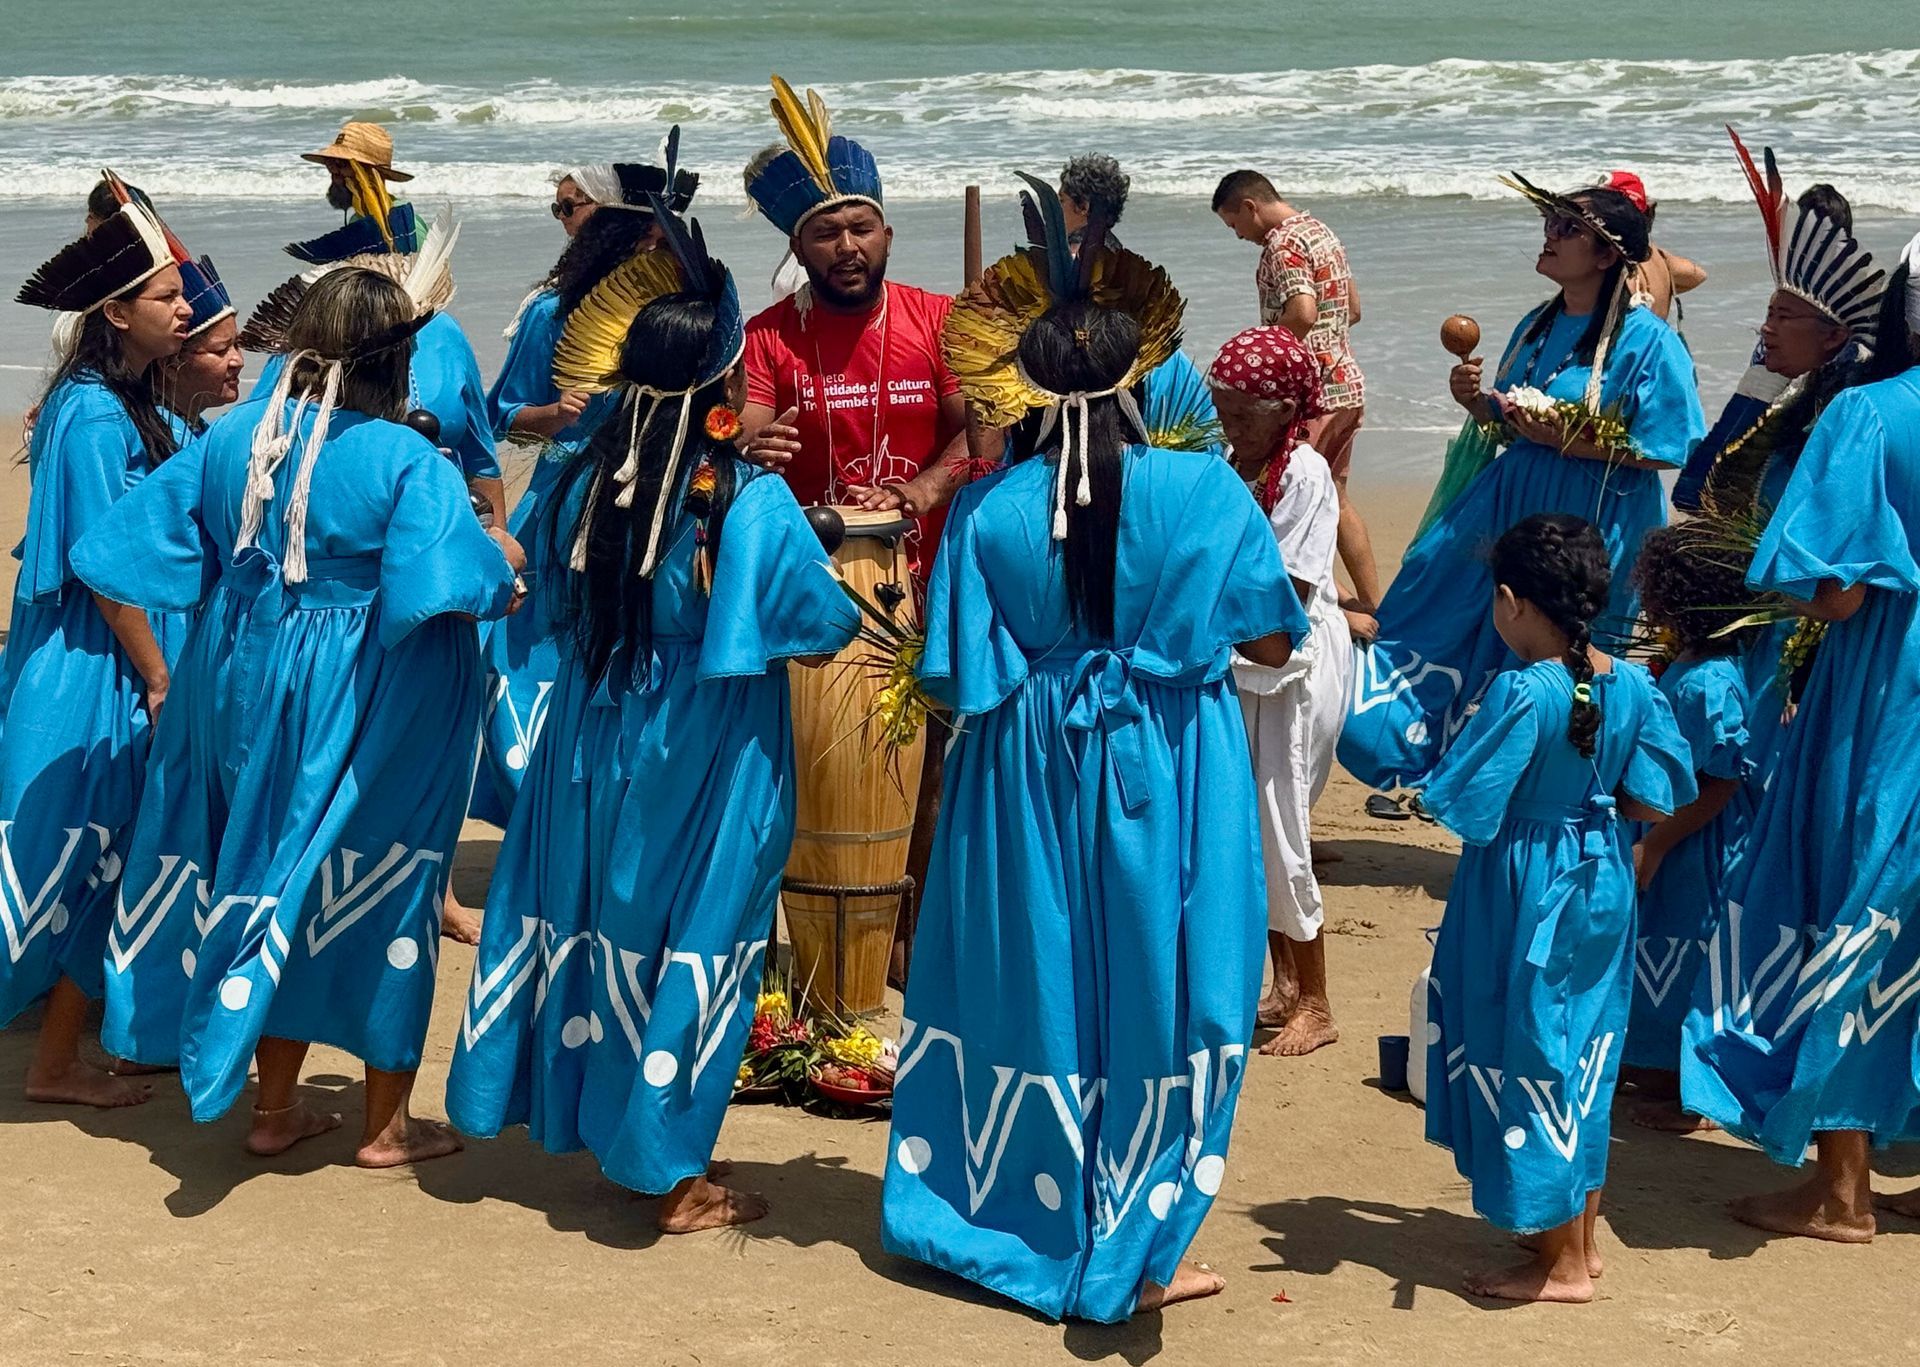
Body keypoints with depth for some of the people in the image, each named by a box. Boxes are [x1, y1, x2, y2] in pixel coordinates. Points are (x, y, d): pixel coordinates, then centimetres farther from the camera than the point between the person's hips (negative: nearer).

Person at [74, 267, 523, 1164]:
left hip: (247, 685, 5)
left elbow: (142, 547, 3)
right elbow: (440, 585, -28)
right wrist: (501, 561, -8)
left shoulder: (230, 436, -2)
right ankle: (386, 1124, 18)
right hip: (364, 702, -5)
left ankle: (275, 1107, 27)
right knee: (381, 888, 9)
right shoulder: (407, 461, -18)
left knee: (272, 872, 18)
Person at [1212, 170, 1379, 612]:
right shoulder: (1323, 232, 16)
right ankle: (1372, 605, 20)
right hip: (1347, 384, 10)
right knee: (1334, 497, 17)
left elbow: (1302, 312, -27)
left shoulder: (1282, 244, -14)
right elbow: (1352, 309, 23)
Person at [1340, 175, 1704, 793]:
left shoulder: (1647, 339, -13)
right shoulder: (1538, 326, 9)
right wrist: (1475, 400, -2)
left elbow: (1664, 450, -15)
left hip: (1594, 526, -7)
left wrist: (1566, 439, -21)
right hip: (1515, 505, 7)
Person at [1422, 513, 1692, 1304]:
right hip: (1602, 880, 7)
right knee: (1585, 1052, 18)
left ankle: (1561, 1266, 12)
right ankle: (1580, 1237, 30)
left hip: (1525, 893, -7)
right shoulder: (1631, 685, -4)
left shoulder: (1522, 691, -23)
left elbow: (1463, 802, -21)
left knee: (1530, 1058, 5)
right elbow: (1654, 802, 1)